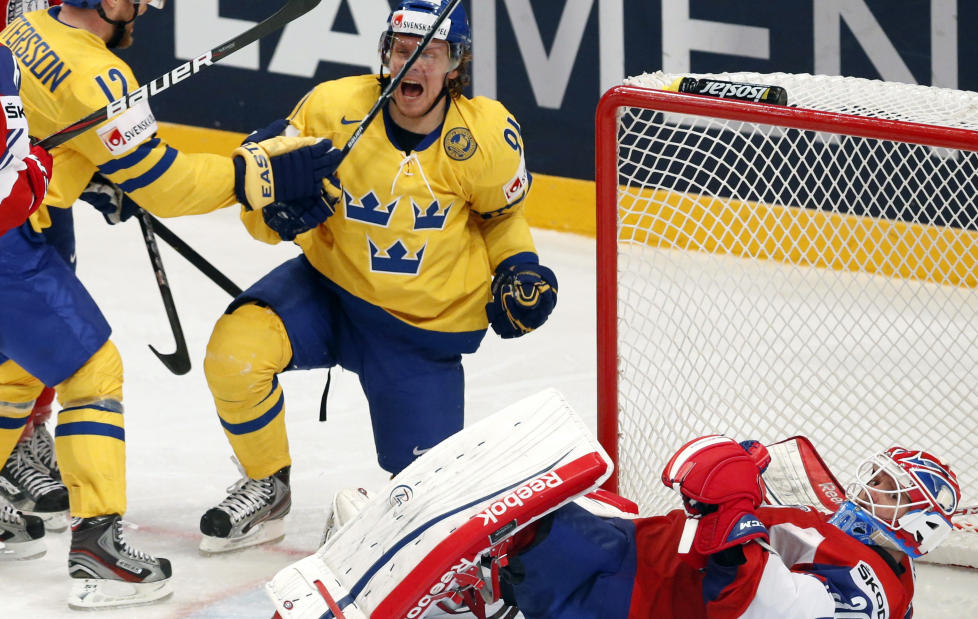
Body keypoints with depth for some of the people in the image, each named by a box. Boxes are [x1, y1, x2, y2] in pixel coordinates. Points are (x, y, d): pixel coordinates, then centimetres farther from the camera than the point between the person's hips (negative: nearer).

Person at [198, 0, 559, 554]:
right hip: (330, 289, 0)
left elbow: (502, 214, 7)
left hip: (428, 329, 0)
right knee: (234, 351, -27)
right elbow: (261, 211, -6)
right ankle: (268, 489, -1)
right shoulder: (333, 108, -17)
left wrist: (517, 267, -10)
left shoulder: (488, 134, -15)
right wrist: (277, 207, -28)